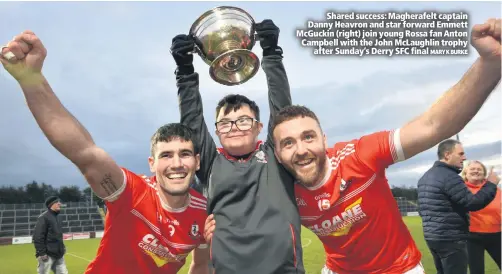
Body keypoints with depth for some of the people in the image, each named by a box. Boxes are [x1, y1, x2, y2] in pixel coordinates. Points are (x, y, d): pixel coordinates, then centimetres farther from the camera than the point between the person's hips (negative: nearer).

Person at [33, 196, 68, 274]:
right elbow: (38, 237, -18)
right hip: (47, 254, -8)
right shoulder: (43, 217, -13)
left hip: (58, 254, 8)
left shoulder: (58, 217, 15)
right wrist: (41, 253, -20)